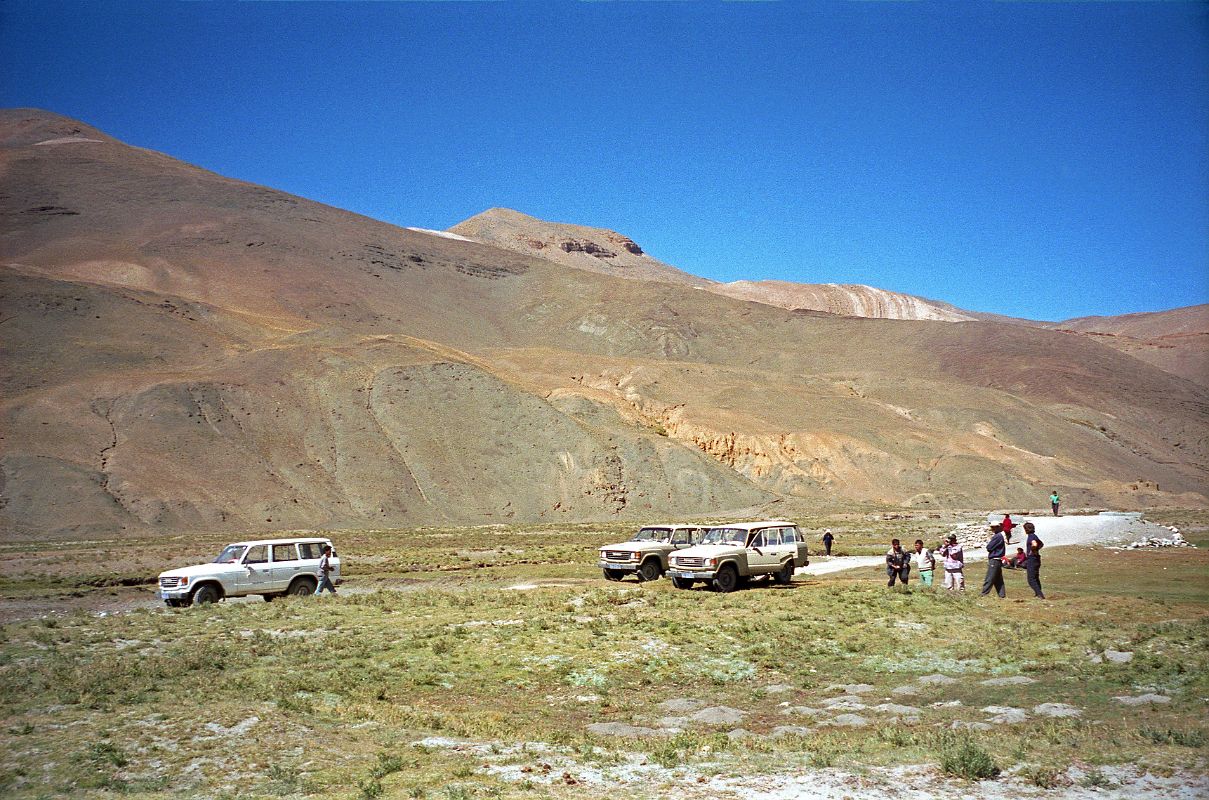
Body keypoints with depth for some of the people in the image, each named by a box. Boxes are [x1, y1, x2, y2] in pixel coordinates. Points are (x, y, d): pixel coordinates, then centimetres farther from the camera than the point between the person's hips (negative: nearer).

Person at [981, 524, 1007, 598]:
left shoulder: (997, 536, -17)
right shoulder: (1001, 536, 15)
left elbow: (989, 547, -15)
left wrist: (989, 542, 2)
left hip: (994, 560, -10)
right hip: (998, 560, 10)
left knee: (989, 580, -8)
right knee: (998, 580, 14)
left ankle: (984, 594, -8)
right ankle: (1002, 594, 16)